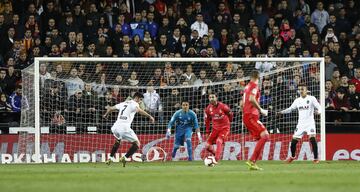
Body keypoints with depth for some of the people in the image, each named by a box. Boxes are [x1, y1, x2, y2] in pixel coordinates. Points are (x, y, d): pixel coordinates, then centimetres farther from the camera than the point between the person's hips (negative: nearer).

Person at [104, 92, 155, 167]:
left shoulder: (123, 103, 22)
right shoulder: (134, 104, 1)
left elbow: (110, 108, 32)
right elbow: (139, 110, -22)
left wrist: (106, 115, 51)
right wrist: (149, 116, -28)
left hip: (116, 127, 7)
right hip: (124, 128, -7)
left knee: (118, 140, 36)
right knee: (137, 144, 5)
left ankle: (110, 158, 33)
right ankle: (124, 158, -4)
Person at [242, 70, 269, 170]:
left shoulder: (247, 86, 19)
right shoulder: (254, 86, -8)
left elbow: (242, 103, 25)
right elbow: (251, 99, -24)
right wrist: (261, 110, -16)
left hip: (246, 116, 9)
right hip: (251, 116, -9)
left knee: (261, 139, 11)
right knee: (265, 135, -17)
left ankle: (252, 163, 5)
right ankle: (252, 160, -23)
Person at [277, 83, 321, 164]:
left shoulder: (311, 98, -3)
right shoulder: (297, 100, 10)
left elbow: (319, 107, -8)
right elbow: (291, 108, 21)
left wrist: (318, 111, -31)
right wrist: (281, 112, 10)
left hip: (310, 123, -4)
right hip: (300, 123, 4)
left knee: (312, 138, -22)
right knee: (294, 140, 3)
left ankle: (316, 158, -14)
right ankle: (292, 156, 28)